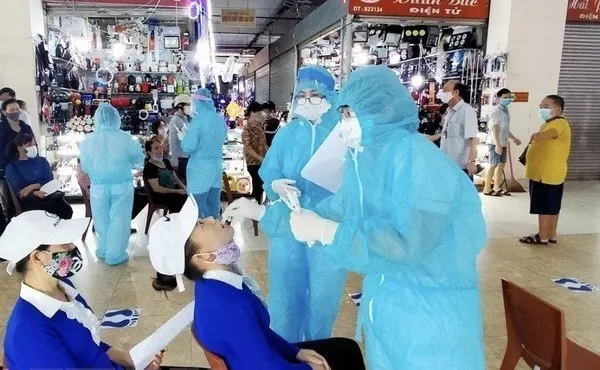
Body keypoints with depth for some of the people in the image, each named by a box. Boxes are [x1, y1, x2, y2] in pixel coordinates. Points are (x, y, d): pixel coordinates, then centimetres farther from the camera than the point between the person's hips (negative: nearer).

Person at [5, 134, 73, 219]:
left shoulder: (42, 160, 18)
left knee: (67, 210, -31)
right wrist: (35, 193, -24)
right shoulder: (12, 167, 8)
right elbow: (18, 191, -5)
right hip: (29, 199, -2)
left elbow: (50, 181, 6)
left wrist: (33, 186, -11)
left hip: (49, 194, 3)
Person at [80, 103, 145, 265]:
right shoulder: (125, 138, -12)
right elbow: (139, 160, 1)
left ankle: (104, 250, 33)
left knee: (102, 220, 18)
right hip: (122, 186, -2)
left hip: (99, 187, 2)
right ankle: (115, 255, 14)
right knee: (119, 219, 9)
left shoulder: (88, 140, -7)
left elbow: (85, 166, 5)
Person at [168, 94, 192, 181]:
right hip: (180, 159, -7)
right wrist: (174, 162, -14)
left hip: (188, 157, 7)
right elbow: (172, 142, -12)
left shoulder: (186, 119, 10)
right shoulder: (175, 120, -10)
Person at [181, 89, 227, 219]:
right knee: (213, 207, 14)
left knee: (197, 207, 3)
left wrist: (185, 137, 1)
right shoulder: (221, 119, 5)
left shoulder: (198, 120, -16)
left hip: (200, 169, -6)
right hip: (217, 167, 7)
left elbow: (188, 148, -18)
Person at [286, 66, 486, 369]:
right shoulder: (363, 158, 0)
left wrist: (323, 230, -28)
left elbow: (407, 243, -32)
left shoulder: (416, 158, -25)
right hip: (384, 297, 7)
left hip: (432, 305, -7)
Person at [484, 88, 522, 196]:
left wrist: (514, 138, 28)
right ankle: (487, 189, -1)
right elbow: (494, 129, -21)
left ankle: (497, 187, 22)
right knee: (494, 165, -7)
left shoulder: (506, 111, 15)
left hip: (503, 143, 9)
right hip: (495, 143, -9)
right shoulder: (497, 112, -14)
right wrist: (497, 144, -28)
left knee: (501, 164, 12)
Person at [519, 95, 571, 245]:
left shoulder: (559, 123, -15)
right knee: (551, 208, 14)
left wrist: (538, 135, -48)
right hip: (545, 174, 10)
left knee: (544, 208, -4)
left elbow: (551, 133, -37)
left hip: (547, 175, -10)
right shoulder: (550, 124, 20)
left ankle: (542, 237, 3)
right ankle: (551, 236, 21)